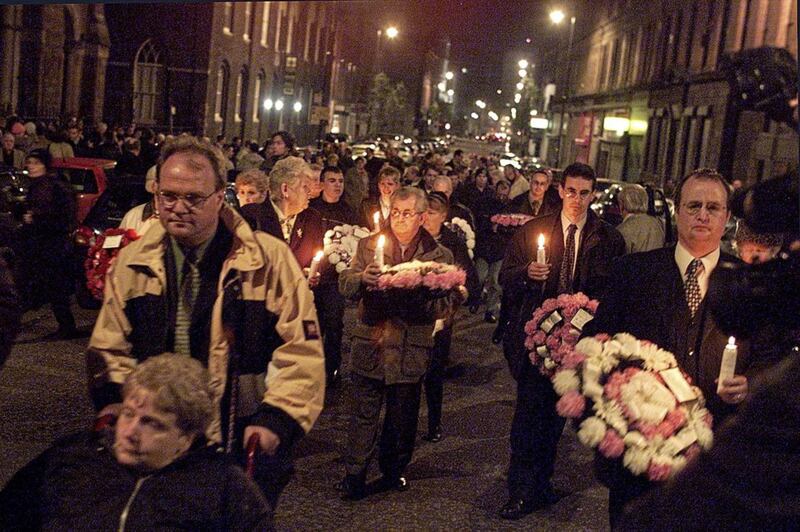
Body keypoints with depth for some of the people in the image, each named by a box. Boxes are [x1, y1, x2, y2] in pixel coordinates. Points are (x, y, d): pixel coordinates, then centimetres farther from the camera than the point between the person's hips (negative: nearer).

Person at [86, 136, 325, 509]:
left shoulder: (270, 260, -8)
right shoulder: (132, 262, 3)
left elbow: (301, 351, -7)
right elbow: (110, 346, 11)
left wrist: (277, 418, -17)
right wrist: (116, 400, -7)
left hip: (246, 449, -3)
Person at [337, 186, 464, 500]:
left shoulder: (440, 256, 1)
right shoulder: (369, 245, 6)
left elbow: (446, 305, -6)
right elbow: (345, 285, 1)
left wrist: (416, 294, -23)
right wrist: (362, 278, -20)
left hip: (411, 351, 0)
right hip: (369, 345, 0)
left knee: (402, 417, 14)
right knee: (362, 414, 5)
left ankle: (393, 470, 33)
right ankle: (354, 473, 19)